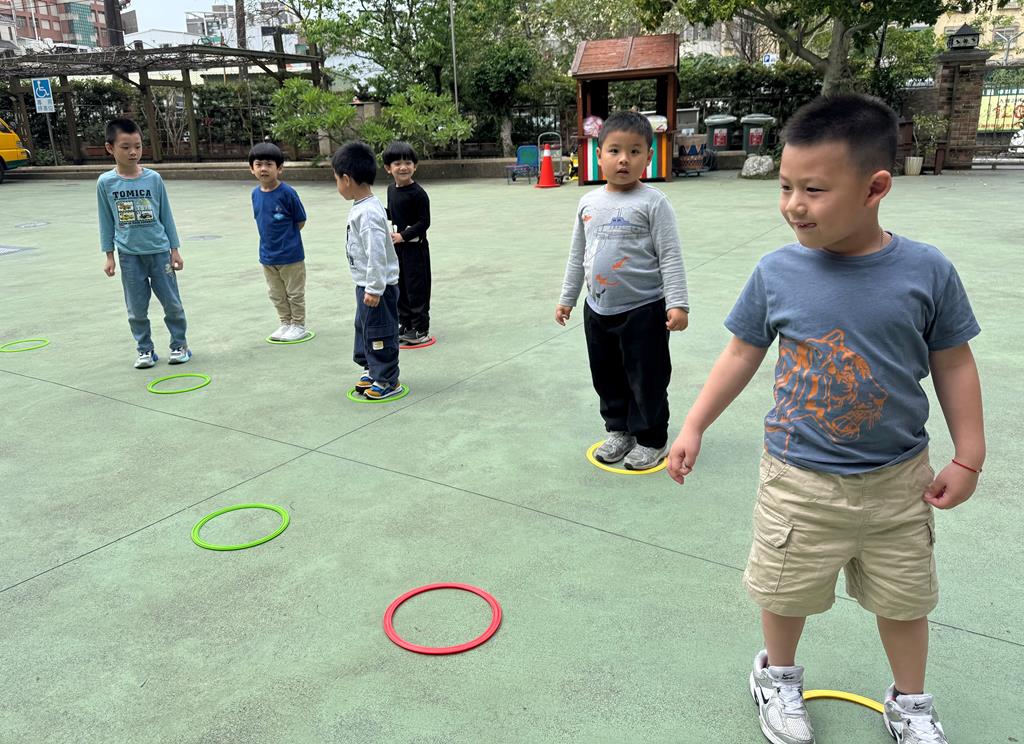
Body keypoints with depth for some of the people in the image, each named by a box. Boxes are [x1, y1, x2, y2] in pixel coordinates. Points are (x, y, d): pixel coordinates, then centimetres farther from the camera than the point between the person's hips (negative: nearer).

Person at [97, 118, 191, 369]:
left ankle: (179, 345, 20)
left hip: (159, 251, 0)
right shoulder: (106, 182, -3)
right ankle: (145, 350, 20)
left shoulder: (153, 178, -3)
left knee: (172, 304, 5)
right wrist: (109, 256, 3)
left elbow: (166, 216, 4)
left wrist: (175, 250, 3)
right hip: (129, 255, 0)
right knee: (137, 309, 6)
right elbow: (106, 221, 5)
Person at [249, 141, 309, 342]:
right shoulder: (255, 193, 1)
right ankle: (285, 323, 31)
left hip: (290, 254, -6)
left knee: (295, 293, 8)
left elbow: (300, 221, -8)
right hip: (267, 255, 6)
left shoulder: (287, 192, -16)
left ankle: (298, 325, 22)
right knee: (276, 295, 17)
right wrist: (271, 238, 2)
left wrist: (286, 238, -1)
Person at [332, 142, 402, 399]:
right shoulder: (362, 207, 8)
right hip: (367, 283, 10)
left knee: (379, 331, 1)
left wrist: (374, 288, -24)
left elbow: (377, 254, -27)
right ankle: (370, 370, 37)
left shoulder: (368, 213, -24)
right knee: (364, 327, 22)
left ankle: (387, 380, 14)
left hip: (378, 286, -10)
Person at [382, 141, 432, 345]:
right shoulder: (391, 189, 8)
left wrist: (403, 235, -21)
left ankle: (421, 329, 9)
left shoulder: (418, 193, -16)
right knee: (399, 288, 15)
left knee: (417, 288, -1)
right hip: (396, 245, 8)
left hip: (415, 247, -8)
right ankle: (405, 324, 27)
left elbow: (424, 222, -18)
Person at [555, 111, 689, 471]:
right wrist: (567, 298, 15)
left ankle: (651, 439, 23)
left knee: (647, 379, 6)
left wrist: (677, 303, -18)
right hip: (598, 310, 6)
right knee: (607, 377, 17)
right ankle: (618, 430, 36)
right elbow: (578, 255, 13)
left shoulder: (653, 202, -11)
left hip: (643, 309, -5)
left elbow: (670, 256, -12)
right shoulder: (589, 202, 5)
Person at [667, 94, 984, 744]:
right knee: (787, 592, 16)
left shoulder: (927, 271, -13)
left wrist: (968, 458, 0)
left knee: (905, 598, 19)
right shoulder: (777, 272, -13)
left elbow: (953, 364, -2)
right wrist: (693, 427, 0)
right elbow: (742, 354, -1)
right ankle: (779, 676, 46)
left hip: (897, 479, 1)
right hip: (800, 479, 0)